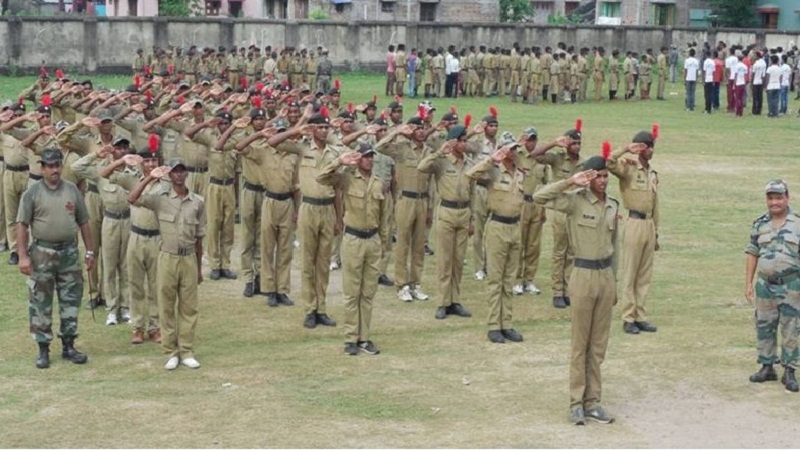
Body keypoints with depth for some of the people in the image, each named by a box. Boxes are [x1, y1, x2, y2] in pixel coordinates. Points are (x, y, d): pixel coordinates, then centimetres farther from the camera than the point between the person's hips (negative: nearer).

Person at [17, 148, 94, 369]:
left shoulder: (72, 190, 6)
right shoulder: (32, 193, -3)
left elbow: (83, 222, 11)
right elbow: (22, 225, -5)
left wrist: (90, 251, 8)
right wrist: (23, 256, -12)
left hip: (69, 251, 3)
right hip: (42, 253, -3)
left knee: (71, 300, 8)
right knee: (40, 303, 2)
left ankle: (68, 346, 19)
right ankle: (43, 349, 11)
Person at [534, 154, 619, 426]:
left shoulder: (612, 206, 9)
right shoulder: (575, 201, -8)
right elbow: (539, 197, -23)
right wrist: (571, 182, -23)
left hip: (606, 276, 5)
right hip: (584, 276, -5)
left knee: (599, 344, 10)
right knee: (580, 344, 2)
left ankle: (592, 401, 18)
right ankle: (576, 403, 10)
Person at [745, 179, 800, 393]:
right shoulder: (759, 225, 6)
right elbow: (752, 255, 9)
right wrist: (748, 283, 5)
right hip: (765, 284, 3)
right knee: (764, 327, 8)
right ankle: (767, 367, 19)